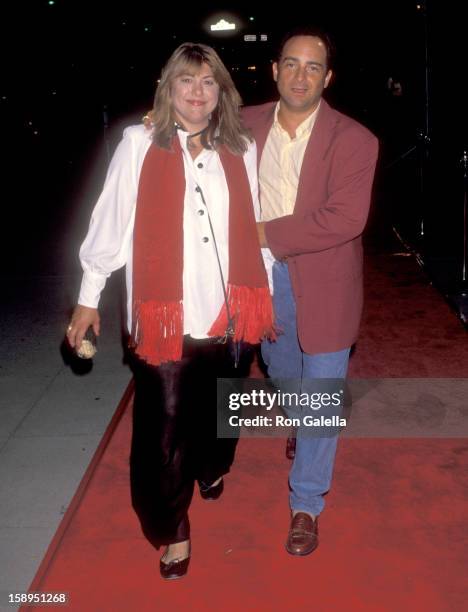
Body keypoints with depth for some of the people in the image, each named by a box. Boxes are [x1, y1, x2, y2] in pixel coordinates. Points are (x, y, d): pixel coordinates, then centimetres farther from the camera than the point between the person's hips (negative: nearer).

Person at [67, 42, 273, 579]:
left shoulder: (241, 149, 6)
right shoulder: (140, 143, -3)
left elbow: (253, 228, 10)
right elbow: (111, 222, -2)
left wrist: (267, 294, 12)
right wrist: (89, 298, 0)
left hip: (229, 312, 3)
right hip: (164, 316, -3)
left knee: (219, 409, 20)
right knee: (163, 427, 2)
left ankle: (211, 469, 52)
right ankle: (172, 529, 24)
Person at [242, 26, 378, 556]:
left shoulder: (352, 140, -14)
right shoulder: (247, 124, 0)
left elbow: (345, 219, -24)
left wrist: (266, 233, -23)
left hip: (323, 287, -4)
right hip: (265, 279, 5)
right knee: (282, 373, 26)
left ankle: (306, 506, 22)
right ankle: (302, 424, 60)